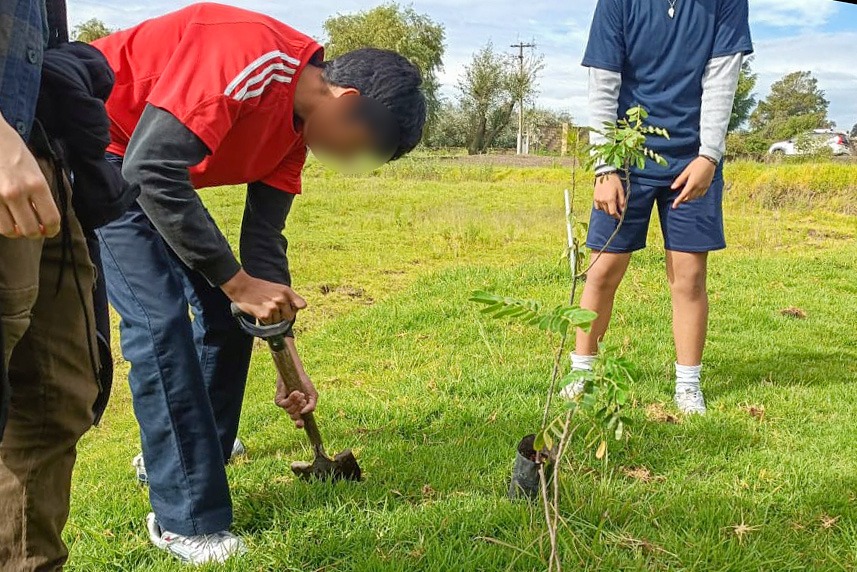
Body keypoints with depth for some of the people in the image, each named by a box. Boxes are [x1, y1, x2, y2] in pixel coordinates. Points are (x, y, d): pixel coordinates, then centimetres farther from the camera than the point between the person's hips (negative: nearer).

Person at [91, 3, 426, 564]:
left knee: (225, 310, 7)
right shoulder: (251, 56, -30)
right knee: (159, 319, -17)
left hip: (153, 163, 9)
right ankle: (187, 520, -7)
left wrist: (289, 361, 2)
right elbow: (153, 170, -33)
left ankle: (184, 447, 27)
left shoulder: (297, 124, -2)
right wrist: (237, 282, -27)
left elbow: (264, 239, 2)